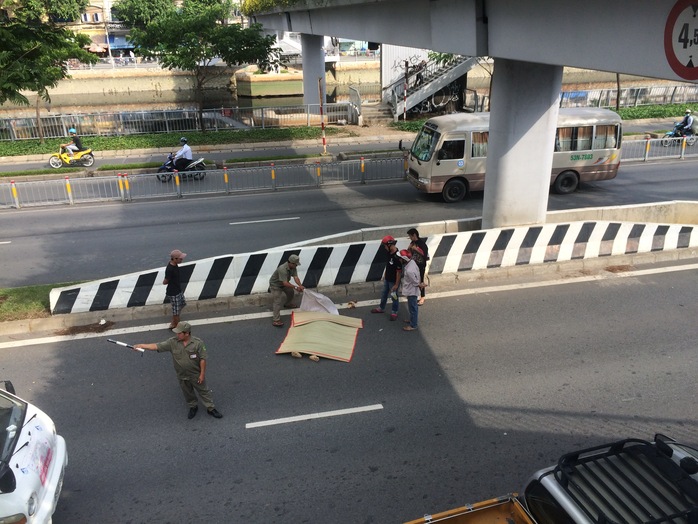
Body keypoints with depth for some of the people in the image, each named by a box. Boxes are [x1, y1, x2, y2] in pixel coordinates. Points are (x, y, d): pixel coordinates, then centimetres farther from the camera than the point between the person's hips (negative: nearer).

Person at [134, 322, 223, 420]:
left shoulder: (198, 343, -22)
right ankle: (193, 407, 47)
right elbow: (157, 346, -15)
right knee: (188, 393, 23)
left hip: (196, 374, -3)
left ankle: (211, 408, 29)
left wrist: (202, 374, -14)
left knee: (203, 391, 12)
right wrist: (141, 345, -24)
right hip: (182, 376, 3)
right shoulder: (172, 342, -14)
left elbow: (203, 359, -17)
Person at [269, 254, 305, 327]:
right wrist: (295, 287, -43)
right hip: (275, 285, -9)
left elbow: (296, 277, -20)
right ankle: (276, 320, -20)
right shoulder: (282, 269, -39)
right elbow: (285, 283, -40)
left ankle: (288, 304, 53)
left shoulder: (293, 267, -12)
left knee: (290, 291, 24)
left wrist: (300, 286, -36)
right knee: (277, 301, -18)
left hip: (283, 283, 9)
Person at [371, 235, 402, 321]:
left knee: (394, 297, 12)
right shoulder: (389, 253, -4)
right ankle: (381, 308, 44)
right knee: (384, 294, 24)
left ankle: (394, 312, 31)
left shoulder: (397, 257, -30)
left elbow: (399, 272, -25)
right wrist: (384, 275, 19)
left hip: (393, 281, -8)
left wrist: (396, 284, -20)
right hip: (387, 279, 8)